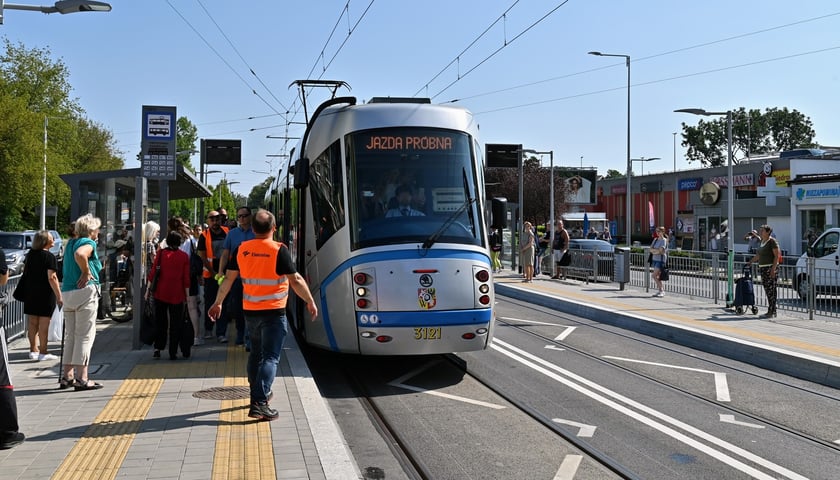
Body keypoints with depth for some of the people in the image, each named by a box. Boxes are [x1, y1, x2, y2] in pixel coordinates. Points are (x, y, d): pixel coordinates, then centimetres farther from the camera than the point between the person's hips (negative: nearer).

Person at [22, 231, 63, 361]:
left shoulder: (30, 254, 8)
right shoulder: (50, 257, -14)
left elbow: (25, 271, 19)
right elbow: (52, 278, -19)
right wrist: (59, 296, -18)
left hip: (30, 292, 7)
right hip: (45, 293, -7)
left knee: (33, 322, 13)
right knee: (44, 323, -2)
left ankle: (33, 350, 19)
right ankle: (43, 352, 0)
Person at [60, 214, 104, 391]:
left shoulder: (71, 242, 15)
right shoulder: (88, 243, -9)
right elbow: (80, 254, -30)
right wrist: (86, 272, -18)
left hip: (67, 292, 8)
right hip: (85, 291, -8)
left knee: (70, 335, 15)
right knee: (85, 335, -4)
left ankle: (67, 376, 19)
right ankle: (81, 378, -5)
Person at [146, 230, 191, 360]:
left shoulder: (161, 253, -2)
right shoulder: (184, 256, -3)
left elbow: (153, 272, -2)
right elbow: (186, 278, -3)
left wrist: (148, 288, 5)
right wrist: (187, 295, 4)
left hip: (160, 293, 1)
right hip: (177, 295, -1)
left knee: (160, 322, 13)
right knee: (175, 324, 6)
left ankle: (157, 349, 11)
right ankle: (173, 352, 5)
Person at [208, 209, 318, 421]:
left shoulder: (241, 249, 0)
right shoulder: (279, 250, -14)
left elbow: (228, 279, 6)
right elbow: (295, 280, -13)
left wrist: (218, 303, 16)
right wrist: (310, 302, -1)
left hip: (250, 311, 5)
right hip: (274, 312, -5)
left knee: (256, 353, 22)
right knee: (270, 357, -4)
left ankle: (258, 394, 35)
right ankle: (259, 404, -14)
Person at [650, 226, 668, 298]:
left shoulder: (664, 240, -9)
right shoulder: (655, 239, 13)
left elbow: (660, 251, -19)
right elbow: (651, 249, 5)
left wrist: (654, 250, -4)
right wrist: (657, 250, -12)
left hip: (661, 259, -8)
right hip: (655, 259, 8)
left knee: (654, 276, -13)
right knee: (657, 277, 8)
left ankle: (661, 290, -5)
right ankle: (661, 291, 15)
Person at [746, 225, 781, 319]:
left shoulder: (772, 241, -9)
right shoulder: (762, 242, 16)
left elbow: (777, 256, -13)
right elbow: (758, 255, 27)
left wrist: (773, 269, -19)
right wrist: (750, 262, 29)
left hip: (770, 268, -8)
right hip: (763, 268, 8)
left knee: (771, 290, -7)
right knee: (767, 290, 8)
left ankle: (772, 312, -6)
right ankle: (770, 312, 12)